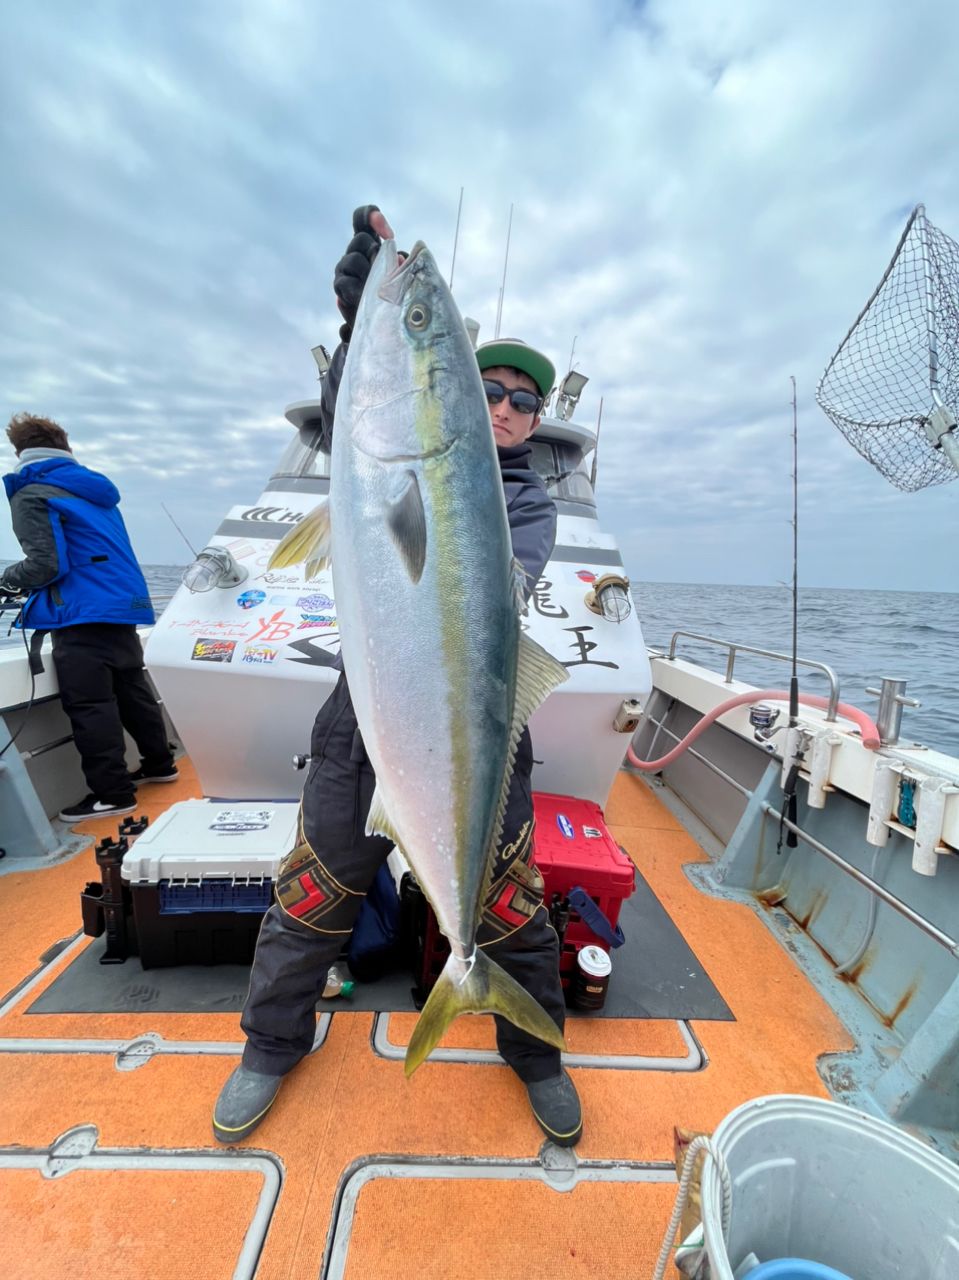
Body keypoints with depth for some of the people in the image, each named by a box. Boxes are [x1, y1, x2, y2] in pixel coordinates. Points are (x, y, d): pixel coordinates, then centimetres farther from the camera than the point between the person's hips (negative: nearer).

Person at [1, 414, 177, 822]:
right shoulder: (94, 488, 20)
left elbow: (45, 564, -14)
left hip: (83, 616, -8)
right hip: (122, 605, 8)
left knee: (89, 704, -4)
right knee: (130, 689, 17)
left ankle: (112, 793, 1)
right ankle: (159, 764, 27)